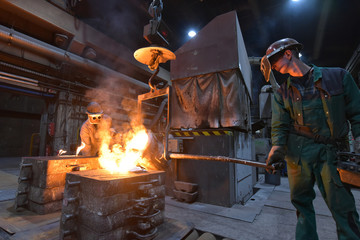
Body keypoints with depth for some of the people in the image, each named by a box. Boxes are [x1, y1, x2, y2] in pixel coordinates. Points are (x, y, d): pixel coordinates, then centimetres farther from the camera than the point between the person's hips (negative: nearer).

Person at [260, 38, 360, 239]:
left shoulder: (338, 76, 5)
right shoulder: (283, 93, 8)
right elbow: (280, 124, 1)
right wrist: (277, 147, -14)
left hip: (332, 152, -1)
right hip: (297, 152, 2)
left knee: (343, 207, -1)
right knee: (301, 201, 10)